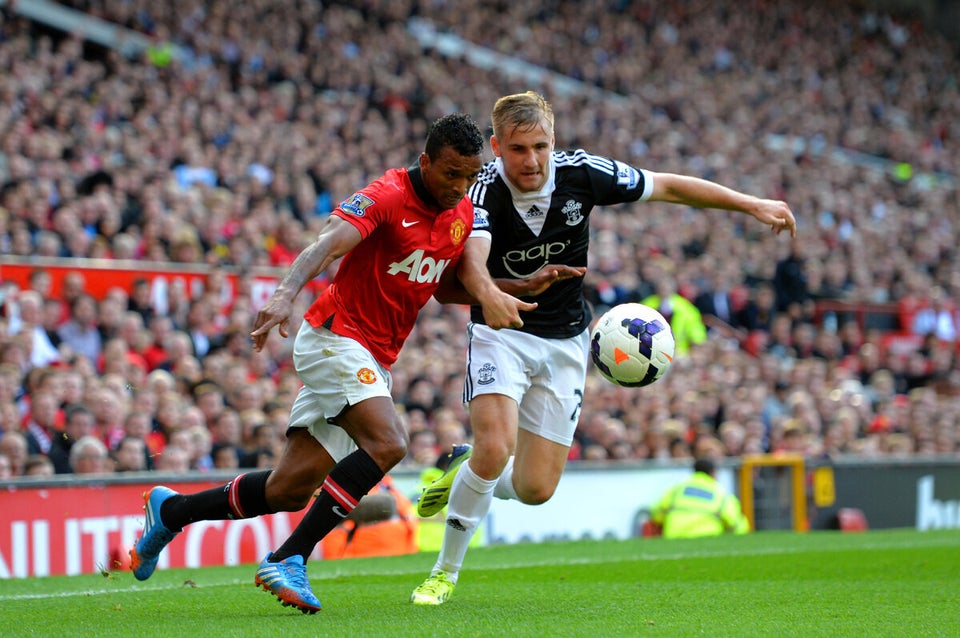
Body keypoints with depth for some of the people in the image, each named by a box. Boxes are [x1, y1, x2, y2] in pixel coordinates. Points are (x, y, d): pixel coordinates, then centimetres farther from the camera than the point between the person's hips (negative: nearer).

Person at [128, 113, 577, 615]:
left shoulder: (462, 214, 8)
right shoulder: (388, 196, -16)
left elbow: (447, 285, 19)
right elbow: (327, 243, -30)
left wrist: (517, 293, 4)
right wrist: (285, 295, -48)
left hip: (373, 361, 8)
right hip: (336, 335, -8)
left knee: (289, 490, 5)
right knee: (387, 443, -29)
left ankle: (170, 510, 26)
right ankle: (288, 561, -24)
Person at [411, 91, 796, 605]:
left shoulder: (581, 173, -13)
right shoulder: (484, 192, -22)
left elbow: (668, 186, -1)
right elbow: (471, 263, -41)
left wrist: (754, 205, -2)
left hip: (565, 341, 3)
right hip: (501, 330, -3)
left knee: (535, 488, -2)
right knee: (495, 449, -24)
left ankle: (466, 472, 32)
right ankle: (446, 571, -4)